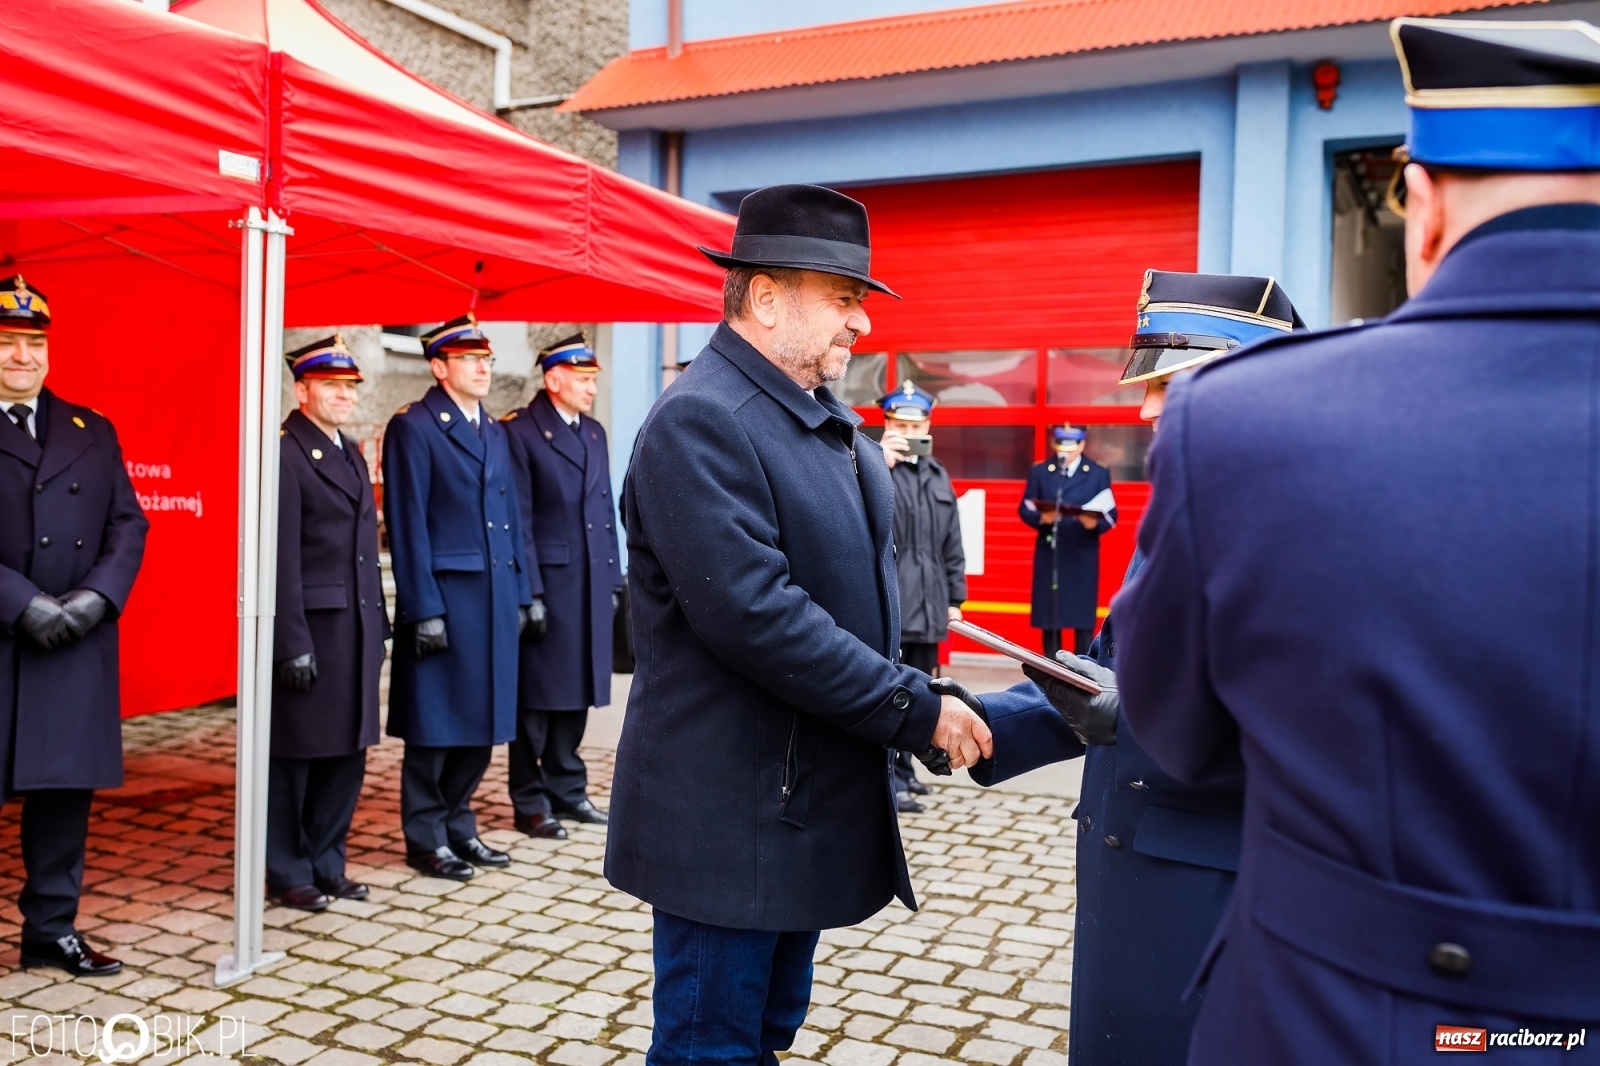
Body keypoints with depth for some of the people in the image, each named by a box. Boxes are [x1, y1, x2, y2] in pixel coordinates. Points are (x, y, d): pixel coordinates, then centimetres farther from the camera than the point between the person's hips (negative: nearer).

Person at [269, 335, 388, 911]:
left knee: (347, 753, 13)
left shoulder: (351, 453, 15)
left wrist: (378, 624, 14)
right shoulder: (284, 453, -11)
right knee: (295, 755, 5)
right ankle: (287, 873, 19)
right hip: (310, 626, -8)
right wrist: (293, 642, -18)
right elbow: (281, 557, -16)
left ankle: (326, 863, 26)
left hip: (357, 627, 8)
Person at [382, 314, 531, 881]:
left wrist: (520, 593, 11)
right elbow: (408, 524, -11)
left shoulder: (494, 431, 16)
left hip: (495, 596, 7)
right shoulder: (412, 427, -6)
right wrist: (423, 610, -15)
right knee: (434, 725, 3)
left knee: (481, 719, 12)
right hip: (443, 597, -7)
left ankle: (458, 826, 26)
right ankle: (426, 839, 16)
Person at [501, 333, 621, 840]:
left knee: (577, 691, 13)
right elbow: (518, 520, -11)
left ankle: (567, 789, 25)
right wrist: (529, 592, -14)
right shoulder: (519, 431, -6)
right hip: (547, 582, -7)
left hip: (591, 584, 7)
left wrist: (613, 580, 12)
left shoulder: (595, 432, 16)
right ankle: (530, 802, 13)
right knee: (537, 695, 2)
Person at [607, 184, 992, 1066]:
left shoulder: (828, 418, 11)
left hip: (810, 802, 9)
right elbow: (753, 614, -26)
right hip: (728, 818, -9)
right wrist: (916, 710, -20)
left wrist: (908, 706, 7)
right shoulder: (700, 420, -18)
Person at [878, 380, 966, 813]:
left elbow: (952, 545, 16)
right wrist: (881, 465, -23)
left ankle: (903, 767, 27)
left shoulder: (938, 476, 14)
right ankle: (891, 781, 2)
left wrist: (954, 598, 14)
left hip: (928, 605, 6)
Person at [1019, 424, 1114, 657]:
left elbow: (1111, 515, 2)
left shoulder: (1099, 473, 6)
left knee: (1083, 621, 0)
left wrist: (1095, 523, -19)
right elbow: (1025, 509, 5)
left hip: (1083, 556, -1)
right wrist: (1041, 518, -16)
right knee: (1048, 619, 4)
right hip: (1049, 555, 1)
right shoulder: (1039, 471, 9)